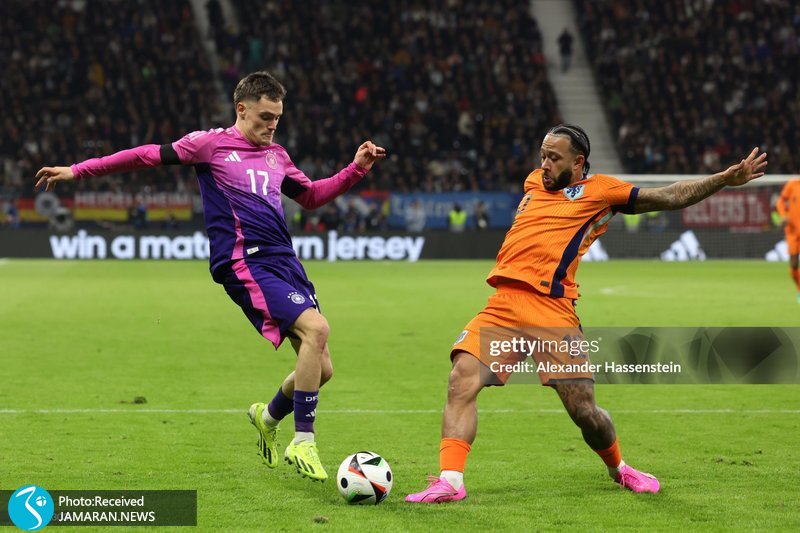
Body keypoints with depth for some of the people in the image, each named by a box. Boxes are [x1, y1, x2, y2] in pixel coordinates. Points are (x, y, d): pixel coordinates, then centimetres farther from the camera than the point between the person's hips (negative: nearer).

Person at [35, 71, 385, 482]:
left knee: (320, 368, 1)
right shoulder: (211, 144, 2)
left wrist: (357, 169, 19)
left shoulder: (276, 155, 20)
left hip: (284, 262, 7)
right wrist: (78, 171, 4)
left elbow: (311, 196, 32)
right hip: (245, 262, -7)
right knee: (316, 326, -27)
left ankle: (269, 417, 32)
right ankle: (303, 443, -20)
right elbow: (148, 156, 5)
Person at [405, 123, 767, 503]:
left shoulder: (599, 191, 8)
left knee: (584, 410, -2)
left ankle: (618, 469, 28)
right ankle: (450, 481, -21)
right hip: (504, 303, 4)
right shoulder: (534, 183, 22)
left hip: (552, 308, -4)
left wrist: (725, 179, 3)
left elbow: (669, 197, 8)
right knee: (461, 380, -17)